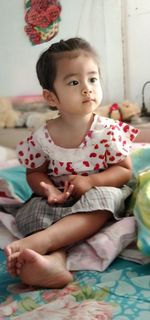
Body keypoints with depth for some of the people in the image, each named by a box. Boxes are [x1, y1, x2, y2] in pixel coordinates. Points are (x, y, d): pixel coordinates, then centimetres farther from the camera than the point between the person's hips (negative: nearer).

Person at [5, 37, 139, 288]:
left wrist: (90, 181, -22)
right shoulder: (42, 137, -8)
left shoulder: (108, 130, -12)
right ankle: (55, 258, -45)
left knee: (104, 196, -35)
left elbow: (125, 170, -6)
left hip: (99, 195, -2)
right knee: (28, 213, -22)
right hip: (59, 201, 3)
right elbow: (34, 172, 5)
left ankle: (40, 240, -45)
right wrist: (48, 189, -19)